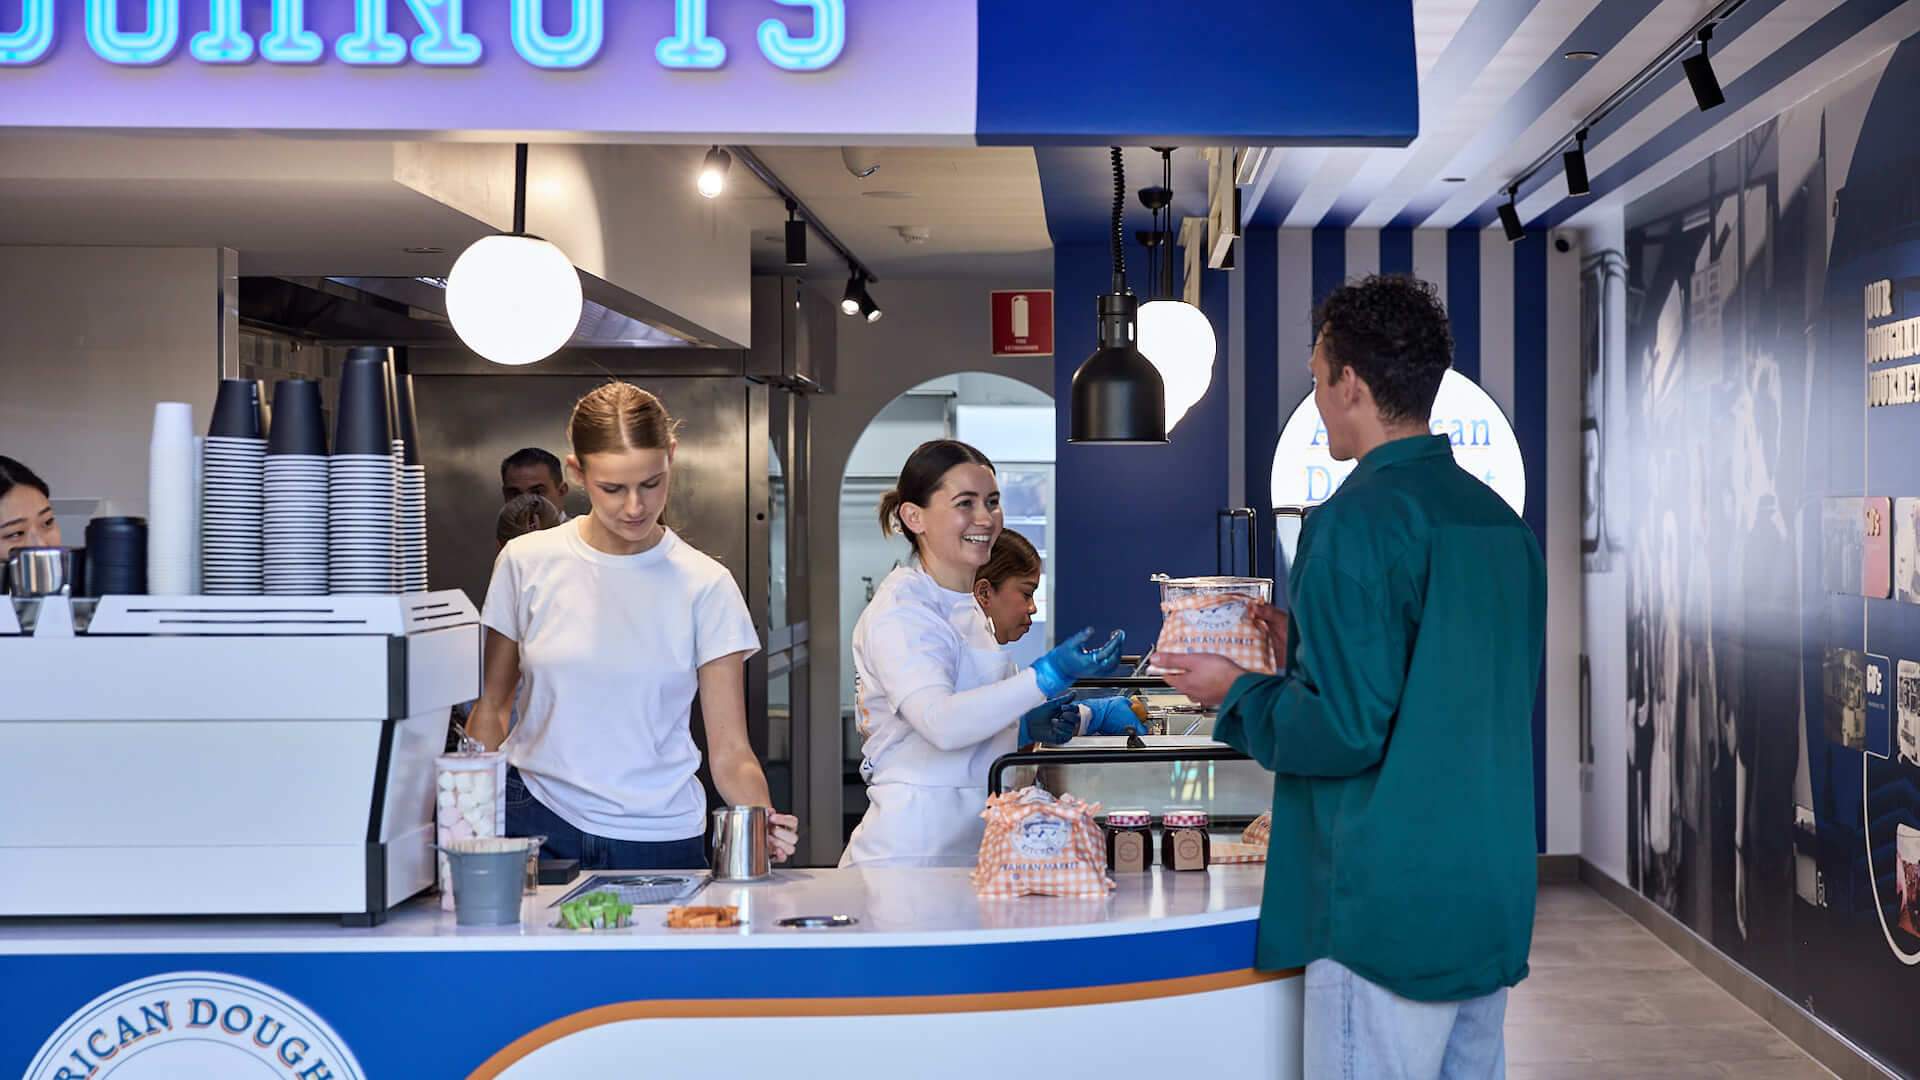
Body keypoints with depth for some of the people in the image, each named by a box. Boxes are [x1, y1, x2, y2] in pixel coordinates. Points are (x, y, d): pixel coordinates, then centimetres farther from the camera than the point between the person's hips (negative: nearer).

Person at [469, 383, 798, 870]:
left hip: (662, 835, -1)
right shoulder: (527, 561, -2)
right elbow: (490, 707, 8)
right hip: (539, 820, 1)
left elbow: (731, 752, -7)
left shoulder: (705, 586, -6)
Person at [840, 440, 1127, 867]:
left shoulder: (965, 607, 17)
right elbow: (940, 722, -27)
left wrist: (1025, 727, 6)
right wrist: (1050, 676, -33)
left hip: (969, 842, 8)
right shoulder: (899, 611, -12)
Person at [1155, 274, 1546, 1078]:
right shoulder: (1501, 521, 11)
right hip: (1492, 905, 8)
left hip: (1389, 914, -8)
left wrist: (1235, 694, -2)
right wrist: (1311, 647, 19)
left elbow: (1345, 730, -19)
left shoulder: (1360, 519, -15)